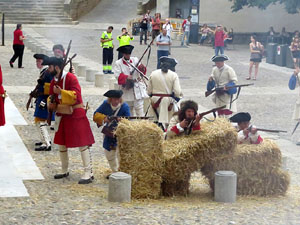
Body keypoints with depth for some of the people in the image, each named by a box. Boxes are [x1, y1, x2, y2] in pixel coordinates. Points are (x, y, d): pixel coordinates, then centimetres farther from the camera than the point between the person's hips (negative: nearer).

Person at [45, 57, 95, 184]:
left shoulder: (70, 78, -15)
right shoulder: (54, 81, 9)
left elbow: (76, 95, -24)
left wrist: (61, 92, -28)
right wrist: (51, 104, -4)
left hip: (76, 115, -8)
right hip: (62, 116, 8)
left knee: (82, 144, -8)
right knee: (61, 143, 15)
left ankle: (88, 174, -8)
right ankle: (64, 171, 30)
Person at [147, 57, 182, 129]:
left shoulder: (153, 74, 0)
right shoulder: (173, 75, -7)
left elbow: (149, 91, 6)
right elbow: (177, 92, -11)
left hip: (155, 100, 2)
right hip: (168, 101, -2)